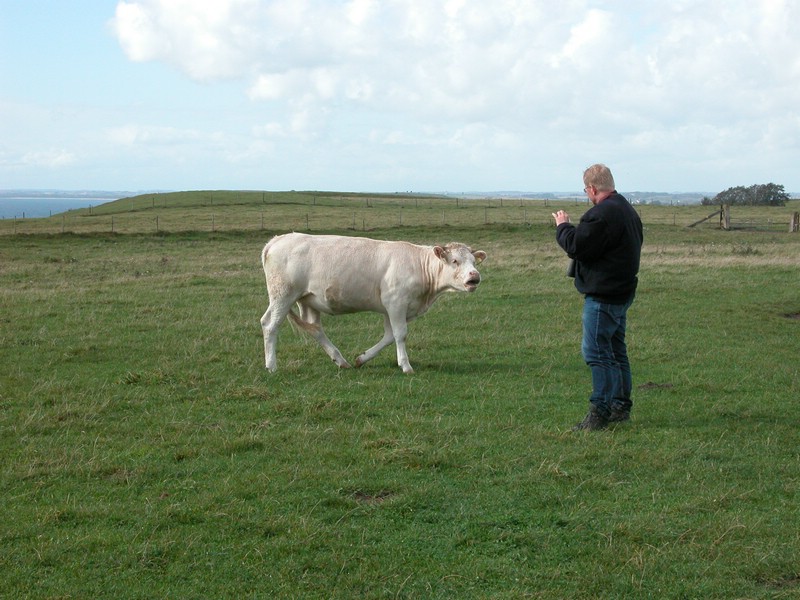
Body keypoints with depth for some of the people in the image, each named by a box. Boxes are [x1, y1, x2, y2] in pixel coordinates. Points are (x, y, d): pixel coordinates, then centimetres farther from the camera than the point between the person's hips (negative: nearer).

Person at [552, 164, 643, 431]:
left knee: (596, 352, -8)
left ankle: (600, 412, -8)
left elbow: (576, 246, -22)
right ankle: (621, 406, 24)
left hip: (603, 295, -10)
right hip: (623, 291, 11)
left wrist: (562, 226, -2)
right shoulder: (627, 210, 13)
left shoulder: (602, 214, -21)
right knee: (616, 350, 17)